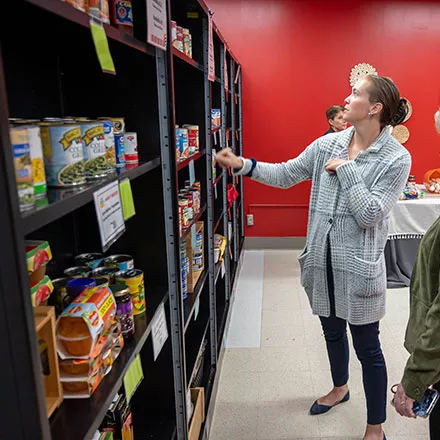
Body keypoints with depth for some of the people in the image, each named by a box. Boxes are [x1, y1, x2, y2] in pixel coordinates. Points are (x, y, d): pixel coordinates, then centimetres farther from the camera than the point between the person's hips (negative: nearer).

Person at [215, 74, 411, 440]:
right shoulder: (329, 144, 2)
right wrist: (242, 165, -7)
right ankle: (340, 388, 52)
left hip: (359, 266, -5)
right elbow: (286, 175, 3)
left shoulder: (397, 158, -12)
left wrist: (345, 169, -18)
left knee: (367, 347, 8)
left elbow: (370, 215, -18)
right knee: (332, 330, 24)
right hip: (323, 258, 5)